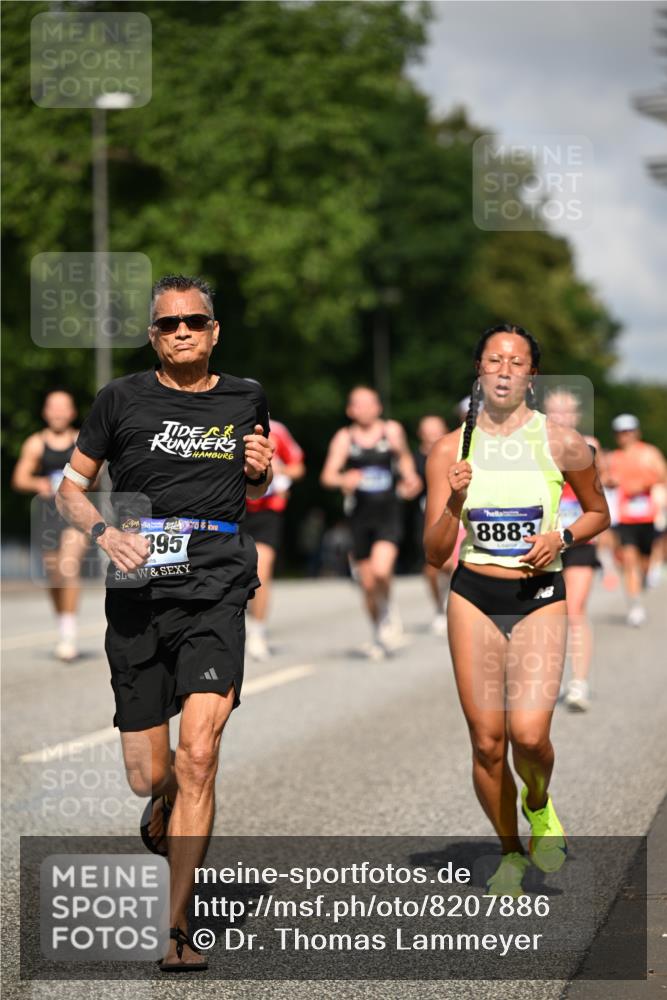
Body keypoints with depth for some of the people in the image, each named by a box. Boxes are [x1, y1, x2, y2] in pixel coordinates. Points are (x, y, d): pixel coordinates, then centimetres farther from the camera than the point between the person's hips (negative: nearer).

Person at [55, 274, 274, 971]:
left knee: (197, 756, -16)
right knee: (147, 775, 3)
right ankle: (163, 810, 43)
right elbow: (70, 488, 11)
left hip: (215, 587, 0)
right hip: (137, 592, 0)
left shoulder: (245, 401, 14)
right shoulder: (122, 399, 6)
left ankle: (176, 932, -10)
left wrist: (260, 470, 6)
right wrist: (105, 534, -9)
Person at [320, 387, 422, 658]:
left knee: (381, 571, -23)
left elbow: (404, 457, 24)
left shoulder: (392, 431, 4)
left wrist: (410, 478, 6)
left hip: (389, 515, -1)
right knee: (368, 584, 5)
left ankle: (388, 612, 7)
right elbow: (328, 475, -7)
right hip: (360, 516, 1)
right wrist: (344, 479, -28)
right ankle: (378, 634, 26)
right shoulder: (344, 438, 0)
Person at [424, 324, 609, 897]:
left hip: (540, 598, -1)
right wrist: (455, 503, -17)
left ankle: (539, 807, 18)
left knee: (529, 734, -17)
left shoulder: (562, 443, -1)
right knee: (487, 743, 0)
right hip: (474, 597, 1)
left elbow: (599, 512, 15)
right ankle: (510, 853, 24)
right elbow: (435, 554, 1)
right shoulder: (451, 450, 1)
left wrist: (562, 538, -5)